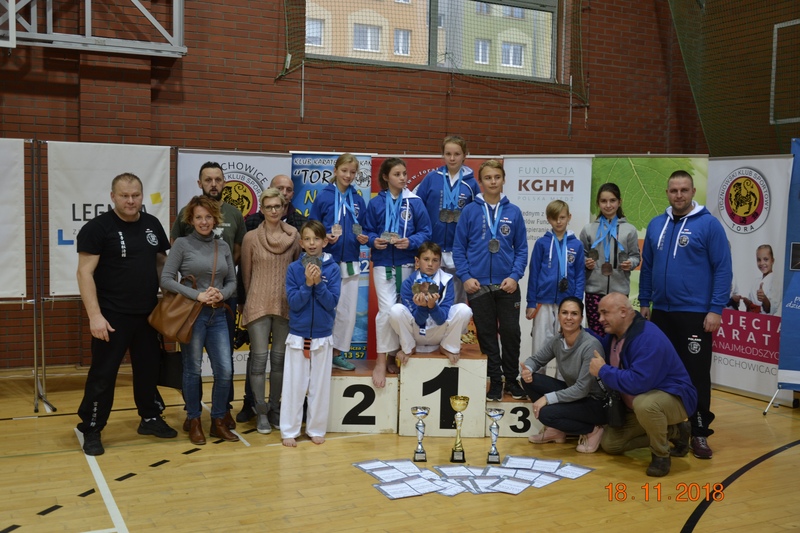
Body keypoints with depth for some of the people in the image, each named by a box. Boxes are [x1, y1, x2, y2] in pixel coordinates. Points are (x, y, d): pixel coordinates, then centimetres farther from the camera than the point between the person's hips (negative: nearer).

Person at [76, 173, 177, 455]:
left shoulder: (152, 224, 7)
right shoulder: (97, 227, -10)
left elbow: (162, 262, 17)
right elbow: (85, 273, -13)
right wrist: (95, 315, -20)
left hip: (148, 314, 6)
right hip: (113, 316, -5)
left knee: (149, 369, 16)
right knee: (103, 374, 1)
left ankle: (150, 418, 31)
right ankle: (91, 430, 13)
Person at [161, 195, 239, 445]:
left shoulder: (223, 246, 9)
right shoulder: (182, 244, -3)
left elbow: (232, 281, 12)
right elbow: (166, 279, -9)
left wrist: (222, 294, -10)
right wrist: (197, 295, -17)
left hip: (218, 315, 4)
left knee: (225, 370, 0)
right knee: (192, 369, 6)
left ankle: (219, 421, 17)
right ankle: (194, 421, 22)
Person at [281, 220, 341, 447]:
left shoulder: (332, 268, -5)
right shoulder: (294, 268, -5)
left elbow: (332, 302, -10)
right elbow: (294, 303, -9)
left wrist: (319, 283, -22)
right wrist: (307, 284, -22)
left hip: (322, 336, 0)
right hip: (298, 335, 0)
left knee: (320, 385, 9)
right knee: (294, 385, 4)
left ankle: (317, 429, 22)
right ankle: (289, 430, 15)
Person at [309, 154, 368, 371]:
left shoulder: (358, 200, 8)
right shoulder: (323, 197, -2)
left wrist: (364, 238, -5)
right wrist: (325, 237, -19)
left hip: (350, 262, 4)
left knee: (348, 310, 6)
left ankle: (339, 352, 18)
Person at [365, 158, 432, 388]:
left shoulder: (415, 202, 1)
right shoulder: (375, 203, 2)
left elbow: (425, 232, 0)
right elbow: (368, 231, 7)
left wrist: (410, 242, -17)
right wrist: (374, 241, -15)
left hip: (407, 263, 1)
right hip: (383, 262, -1)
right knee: (387, 309, -14)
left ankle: (392, 356, 24)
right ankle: (381, 360, -6)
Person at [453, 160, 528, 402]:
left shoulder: (514, 212, 3)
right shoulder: (470, 211, 0)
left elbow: (521, 248, 4)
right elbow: (459, 248, 1)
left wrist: (515, 276, -8)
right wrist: (465, 276, -8)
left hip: (507, 284, 1)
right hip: (478, 285, 0)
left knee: (511, 333, 4)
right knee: (486, 334, 7)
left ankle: (512, 379, 20)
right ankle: (495, 381, 19)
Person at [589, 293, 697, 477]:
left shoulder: (649, 338, -30)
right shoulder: (614, 334, -2)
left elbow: (638, 383, -37)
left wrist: (603, 371, -26)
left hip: (673, 397, -9)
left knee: (644, 404, -42)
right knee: (609, 443, 6)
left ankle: (661, 455, -13)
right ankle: (674, 432, 14)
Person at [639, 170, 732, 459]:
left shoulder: (709, 224, -8)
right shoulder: (656, 225, 7)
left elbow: (723, 269, -10)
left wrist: (716, 309, -14)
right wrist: (644, 302, 11)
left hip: (695, 314, -5)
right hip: (660, 313, 5)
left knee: (696, 375, 1)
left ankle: (699, 433, 11)